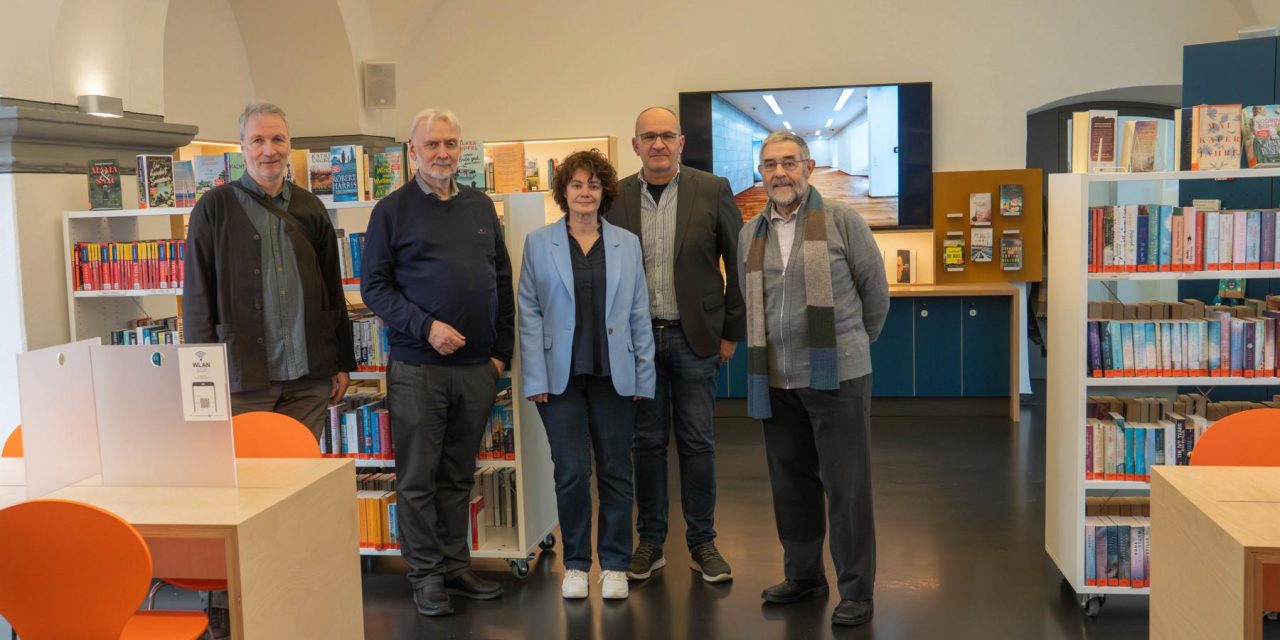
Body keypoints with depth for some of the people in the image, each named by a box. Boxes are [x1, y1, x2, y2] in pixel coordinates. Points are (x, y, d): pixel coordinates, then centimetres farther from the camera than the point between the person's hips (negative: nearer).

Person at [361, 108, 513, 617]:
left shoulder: (481, 207, 12)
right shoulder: (393, 210, -1)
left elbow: (502, 282, 14)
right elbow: (374, 286, -5)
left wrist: (502, 350, 7)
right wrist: (426, 326, -16)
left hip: (477, 366, 4)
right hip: (417, 366, -4)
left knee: (458, 476, 13)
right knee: (417, 479, 3)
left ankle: (455, 566, 23)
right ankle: (425, 574, 14)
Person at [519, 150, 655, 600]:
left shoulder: (627, 244, 6)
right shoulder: (538, 243, 2)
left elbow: (639, 314, 6)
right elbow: (529, 314, 0)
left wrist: (644, 376, 2)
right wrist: (536, 378, -6)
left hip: (614, 374, 2)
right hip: (561, 375, -1)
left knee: (615, 471, 6)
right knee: (571, 472, 1)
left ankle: (614, 564, 18)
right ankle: (575, 563, 17)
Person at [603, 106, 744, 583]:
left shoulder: (712, 191, -2)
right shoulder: (615, 198, 2)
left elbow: (738, 263, 1)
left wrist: (732, 330, -1)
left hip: (695, 336, -1)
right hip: (636, 337, 1)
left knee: (697, 442, 6)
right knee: (647, 441, 8)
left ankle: (702, 543, 18)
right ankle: (650, 541, 20)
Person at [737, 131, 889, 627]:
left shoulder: (842, 220, -5)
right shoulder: (751, 234, 9)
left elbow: (876, 292, 2)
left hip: (837, 376, -5)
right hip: (777, 379, 5)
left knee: (845, 484, 1)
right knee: (791, 482, 14)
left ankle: (856, 591, 12)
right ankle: (803, 574, 30)